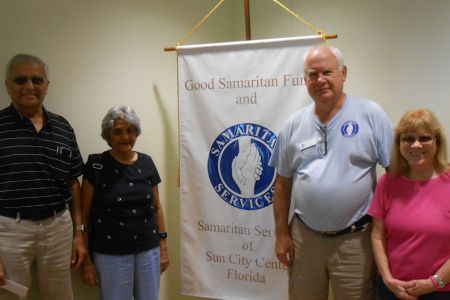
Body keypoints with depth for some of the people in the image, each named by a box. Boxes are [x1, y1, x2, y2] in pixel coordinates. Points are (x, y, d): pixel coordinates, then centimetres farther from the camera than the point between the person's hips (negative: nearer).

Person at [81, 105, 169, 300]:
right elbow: (84, 214, -5)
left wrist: (163, 246, 8)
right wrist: (86, 260, -7)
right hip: (110, 254, -3)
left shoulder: (146, 163, 4)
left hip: (149, 251, 4)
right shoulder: (97, 165, -7)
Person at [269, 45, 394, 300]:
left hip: (355, 239, -2)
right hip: (304, 237, 3)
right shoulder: (294, 125, 2)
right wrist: (282, 233, 5)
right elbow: (283, 183, 6)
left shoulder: (370, 114, -6)